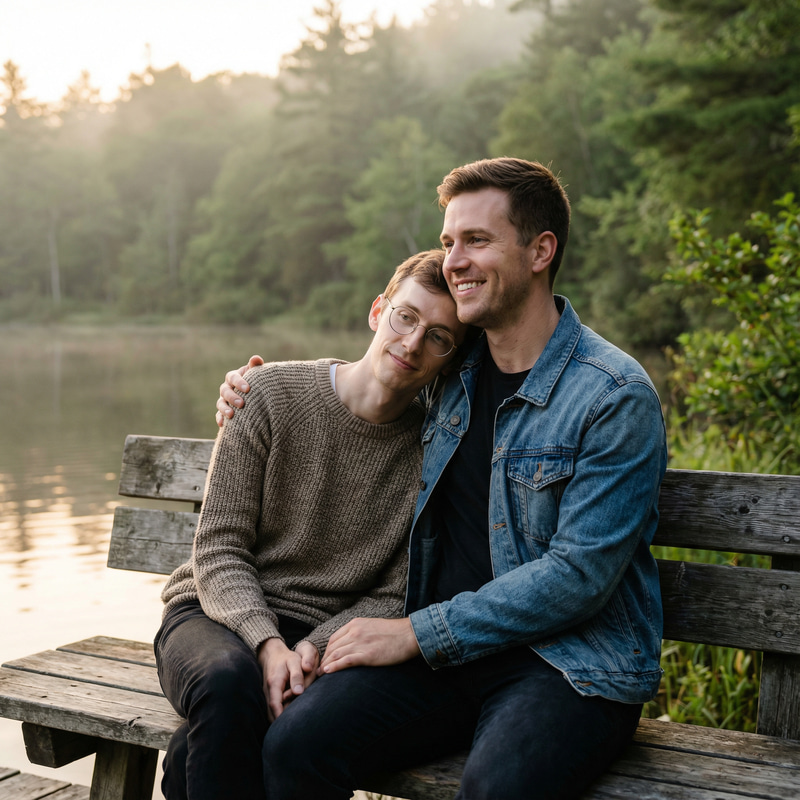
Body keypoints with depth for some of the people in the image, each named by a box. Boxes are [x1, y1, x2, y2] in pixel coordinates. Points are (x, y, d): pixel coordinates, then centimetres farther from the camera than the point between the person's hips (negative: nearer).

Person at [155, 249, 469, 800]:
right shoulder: (272, 395, -5)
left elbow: (394, 597, 0)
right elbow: (218, 551, -6)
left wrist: (316, 647, -18)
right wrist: (267, 643, -22)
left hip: (327, 635, 0)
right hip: (218, 613, 1)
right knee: (230, 683, -35)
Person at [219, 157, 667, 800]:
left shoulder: (616, 397, -10)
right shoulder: (451, 372, 10)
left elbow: (579, 575, -15)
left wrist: (417, 633, -14)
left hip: (575, 665, -4)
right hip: (446, 651, 5)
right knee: (294, 746, -21)